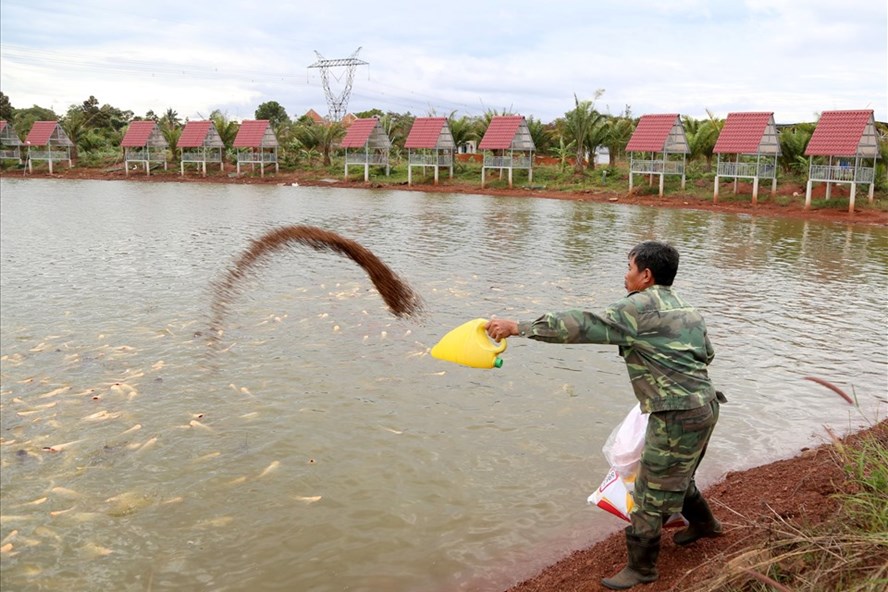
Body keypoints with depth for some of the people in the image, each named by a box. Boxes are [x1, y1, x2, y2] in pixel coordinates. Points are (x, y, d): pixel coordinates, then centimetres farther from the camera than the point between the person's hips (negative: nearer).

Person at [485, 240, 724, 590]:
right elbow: (707, 353, 20)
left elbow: (583, 325, -22)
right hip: (704, 407, 10)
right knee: (677, 477, 30)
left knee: (653, 491, 3)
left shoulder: (640, 307, -15)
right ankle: (704, 522, 52)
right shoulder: (685, 308, 14)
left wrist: (519, 327, -22)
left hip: (677, 417, -10)